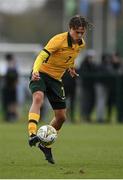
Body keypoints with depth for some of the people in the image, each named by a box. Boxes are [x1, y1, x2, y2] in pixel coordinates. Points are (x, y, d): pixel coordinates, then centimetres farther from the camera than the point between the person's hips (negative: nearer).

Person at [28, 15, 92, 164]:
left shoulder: (81, 44, 0)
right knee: (38, 98, -37)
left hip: (56, 79, 7)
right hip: (41, 74, -7)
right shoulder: (59, 40, -22)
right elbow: (42, 56, -32)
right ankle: (32, 134, -50)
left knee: (61, 117, 7)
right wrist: (35, 71, -48)